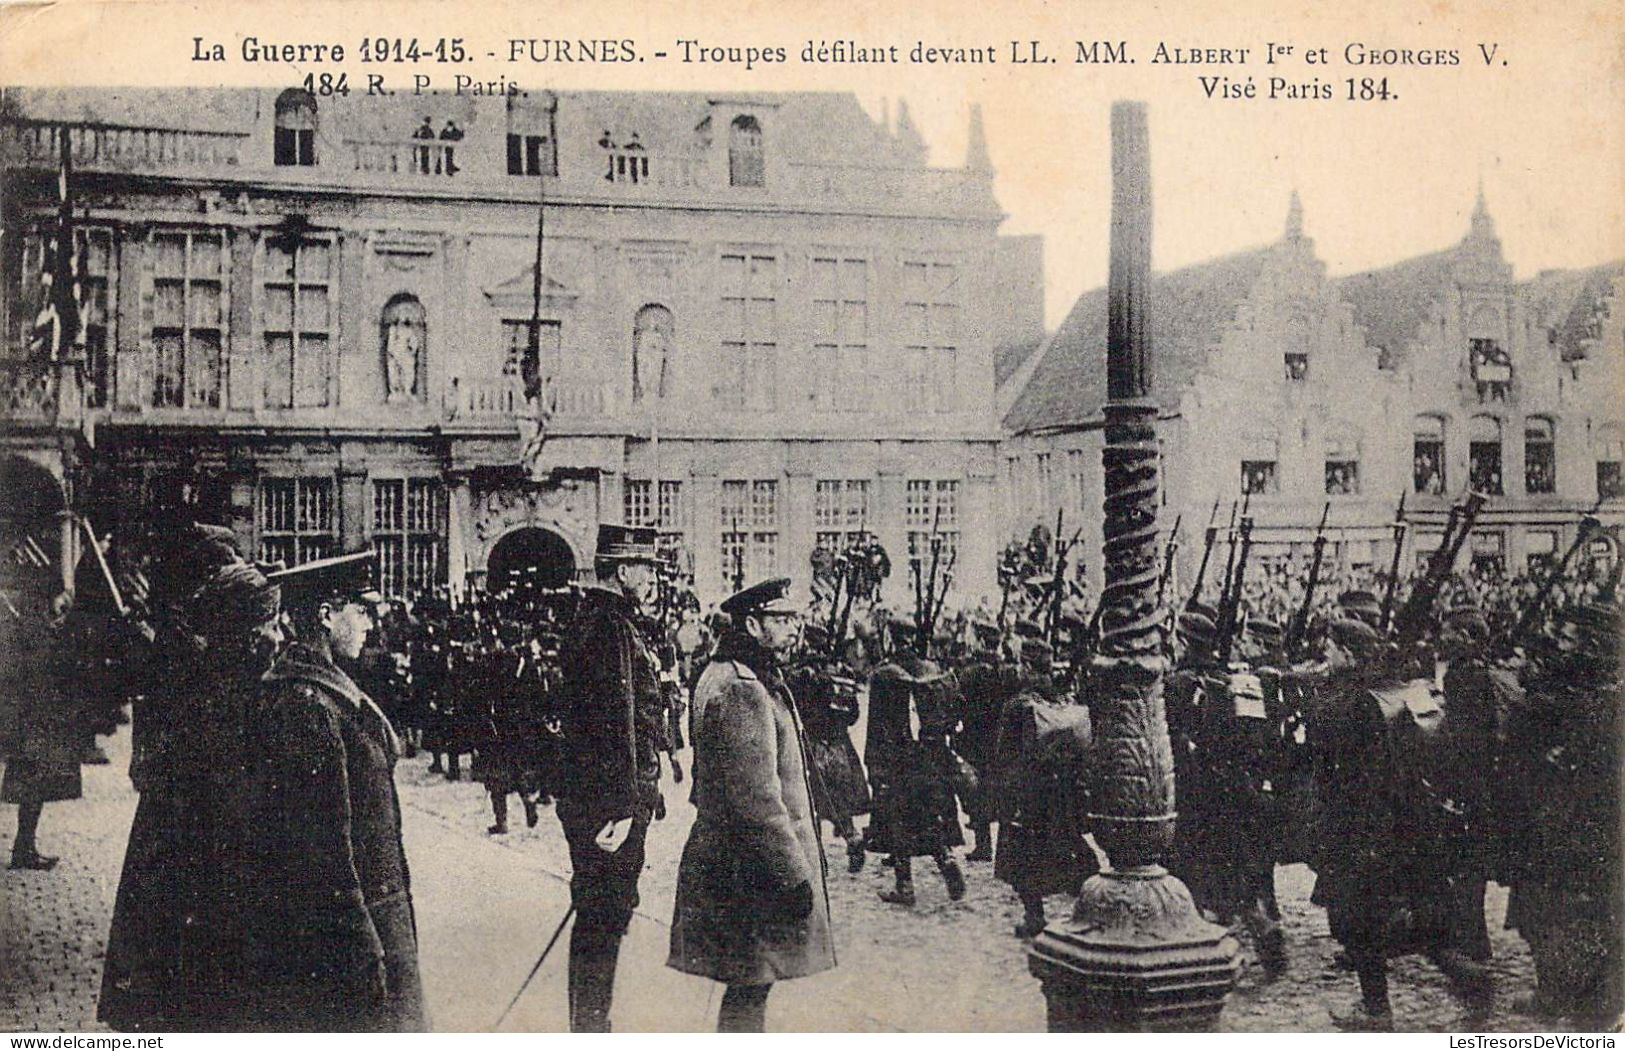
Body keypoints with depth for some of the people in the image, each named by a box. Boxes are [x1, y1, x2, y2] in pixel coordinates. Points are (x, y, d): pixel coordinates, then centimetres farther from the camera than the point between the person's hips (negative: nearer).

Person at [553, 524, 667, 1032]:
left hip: (584, 795, 10)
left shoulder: (589, 619, 14)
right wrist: (623, 809, -23)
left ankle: (587, 1025, 28)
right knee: (606, 916, -2)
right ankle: (591, 1025, 6)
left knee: (596, 914, 17)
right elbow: (618, 722, -22)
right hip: (611, 800, -10)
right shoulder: (613, 628, -18)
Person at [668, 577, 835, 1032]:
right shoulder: (742, 690, -21)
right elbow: (756, 798, -24)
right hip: (751, 868, -11)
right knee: (751, 985, -2)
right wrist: (795, 872, -21)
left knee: (751, 985, 19)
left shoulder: (725, 674, 12)